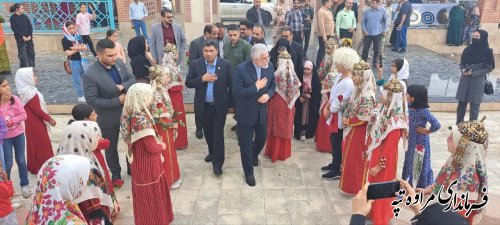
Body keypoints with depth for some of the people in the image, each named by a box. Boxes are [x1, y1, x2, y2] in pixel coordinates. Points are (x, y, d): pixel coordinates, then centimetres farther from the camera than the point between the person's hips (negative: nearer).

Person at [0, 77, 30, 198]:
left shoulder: (15, 99, -8)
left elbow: (23, 115, -8)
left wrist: (11, 120, -21)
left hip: (18, 134, 2)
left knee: (21, 160, 12)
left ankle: (25, 185, 25)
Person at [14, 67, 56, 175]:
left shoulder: (26, 91, 6)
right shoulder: (30, 93, -25)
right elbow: (37, 110, -23)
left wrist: (46, 118, 18)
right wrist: (49, 119, -13)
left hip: (32, 122, 10)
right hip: (36, 123, -10)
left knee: (34, 144, 20)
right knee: (42, 144, 2)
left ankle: (33, 166, 32)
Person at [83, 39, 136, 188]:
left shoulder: (119, 63, -7)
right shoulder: (90, 75, -24)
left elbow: (133, 79, 2)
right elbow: (92, 100, -24)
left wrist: (123, 86, -20)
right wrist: (117, 101, -25)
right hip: (109, 119, -5)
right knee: (111, 148, 16)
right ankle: (115, 174, 39)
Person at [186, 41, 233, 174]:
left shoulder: (226, 65, -9)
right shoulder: (195, 64, -5)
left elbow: (231, 85, -5)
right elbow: (188, 83, -6)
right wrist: (202, 79, -22)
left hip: (220, 105, -3)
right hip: (204, 105, 3)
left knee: (218, 133, 1)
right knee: (208, 131, 19)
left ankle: (218, 162, 10)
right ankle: (212, 152, 41)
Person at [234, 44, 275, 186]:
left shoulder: (270, 67, -7)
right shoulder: (242, 69, -22)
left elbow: (273, 85, 7)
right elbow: (236, 92, -22)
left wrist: (268, 95, -14)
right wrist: (256, 87, -28)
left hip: (262, 111, 5)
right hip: (246, 113, -5)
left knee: (262, 138, 21)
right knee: (246, 144, 8)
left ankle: (254, 155, 55)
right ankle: (248, 172, 27)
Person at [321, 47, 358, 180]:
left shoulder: (348, 84, -29)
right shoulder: (340, 75, 0)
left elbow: (337, 105, -23)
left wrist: (329, 112, -6)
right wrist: (326, 108, 1)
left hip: (339, 117, -9)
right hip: (334, 115, 9)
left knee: (337, 143, 7)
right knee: (333, 141, 22)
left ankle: (336, 171, 23)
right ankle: (334, 164, 41)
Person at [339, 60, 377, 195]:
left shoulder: (366, 95, -25)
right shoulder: (359, 90, 3)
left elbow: (364, 118, -24)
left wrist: (348, 121, -13)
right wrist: (346, 120, 2)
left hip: (359, 132, -9)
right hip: (352, 129, 9)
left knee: (354, 158, 5)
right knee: (350, 156, 20)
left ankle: (354, 187, 21)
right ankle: (350, 183, 37)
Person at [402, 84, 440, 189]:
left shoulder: (424, 111, -24)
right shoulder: (410, 108, -4)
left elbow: (436, 125, -28)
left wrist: (427, 131, -15)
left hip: (420, 142, -6)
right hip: (411, 140, 6)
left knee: (421, 163, 9)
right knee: (409, 161, 17)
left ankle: (423, 185, 26)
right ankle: (410, 182, 34)